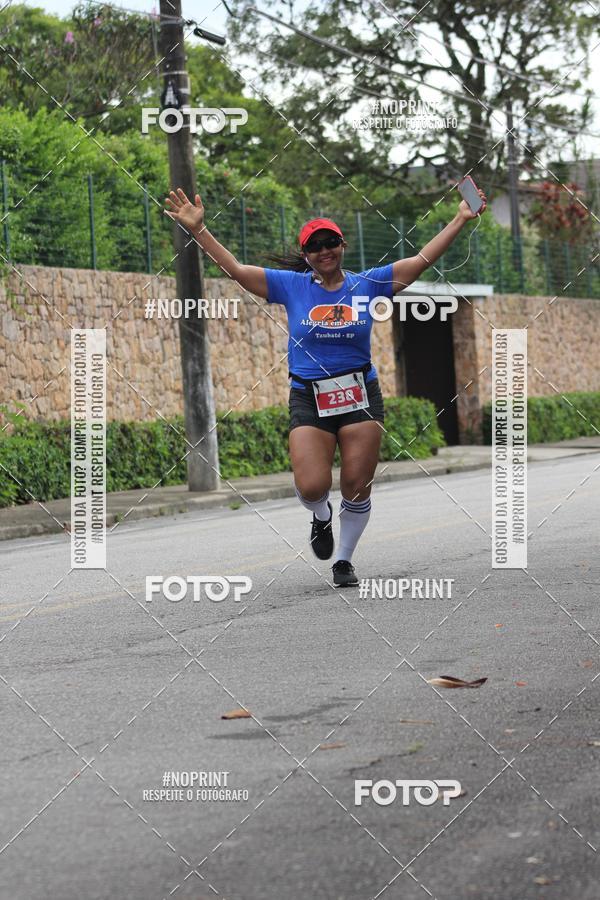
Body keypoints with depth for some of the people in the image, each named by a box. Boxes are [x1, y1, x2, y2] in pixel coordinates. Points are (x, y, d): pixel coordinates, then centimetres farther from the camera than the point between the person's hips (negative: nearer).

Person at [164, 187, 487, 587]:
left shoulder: (368, 283, 3)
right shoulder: (291, 286, 2)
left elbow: (423, 260, 2)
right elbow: (236, 269, 1)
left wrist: (461, 220, -3)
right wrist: (198, 228, -6)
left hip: (361, 395, 1)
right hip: (309, 399, -1)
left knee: (356, 488, 1)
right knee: (312, 487, -15)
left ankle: (344, 560, 22)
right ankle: (321, 516, 23)